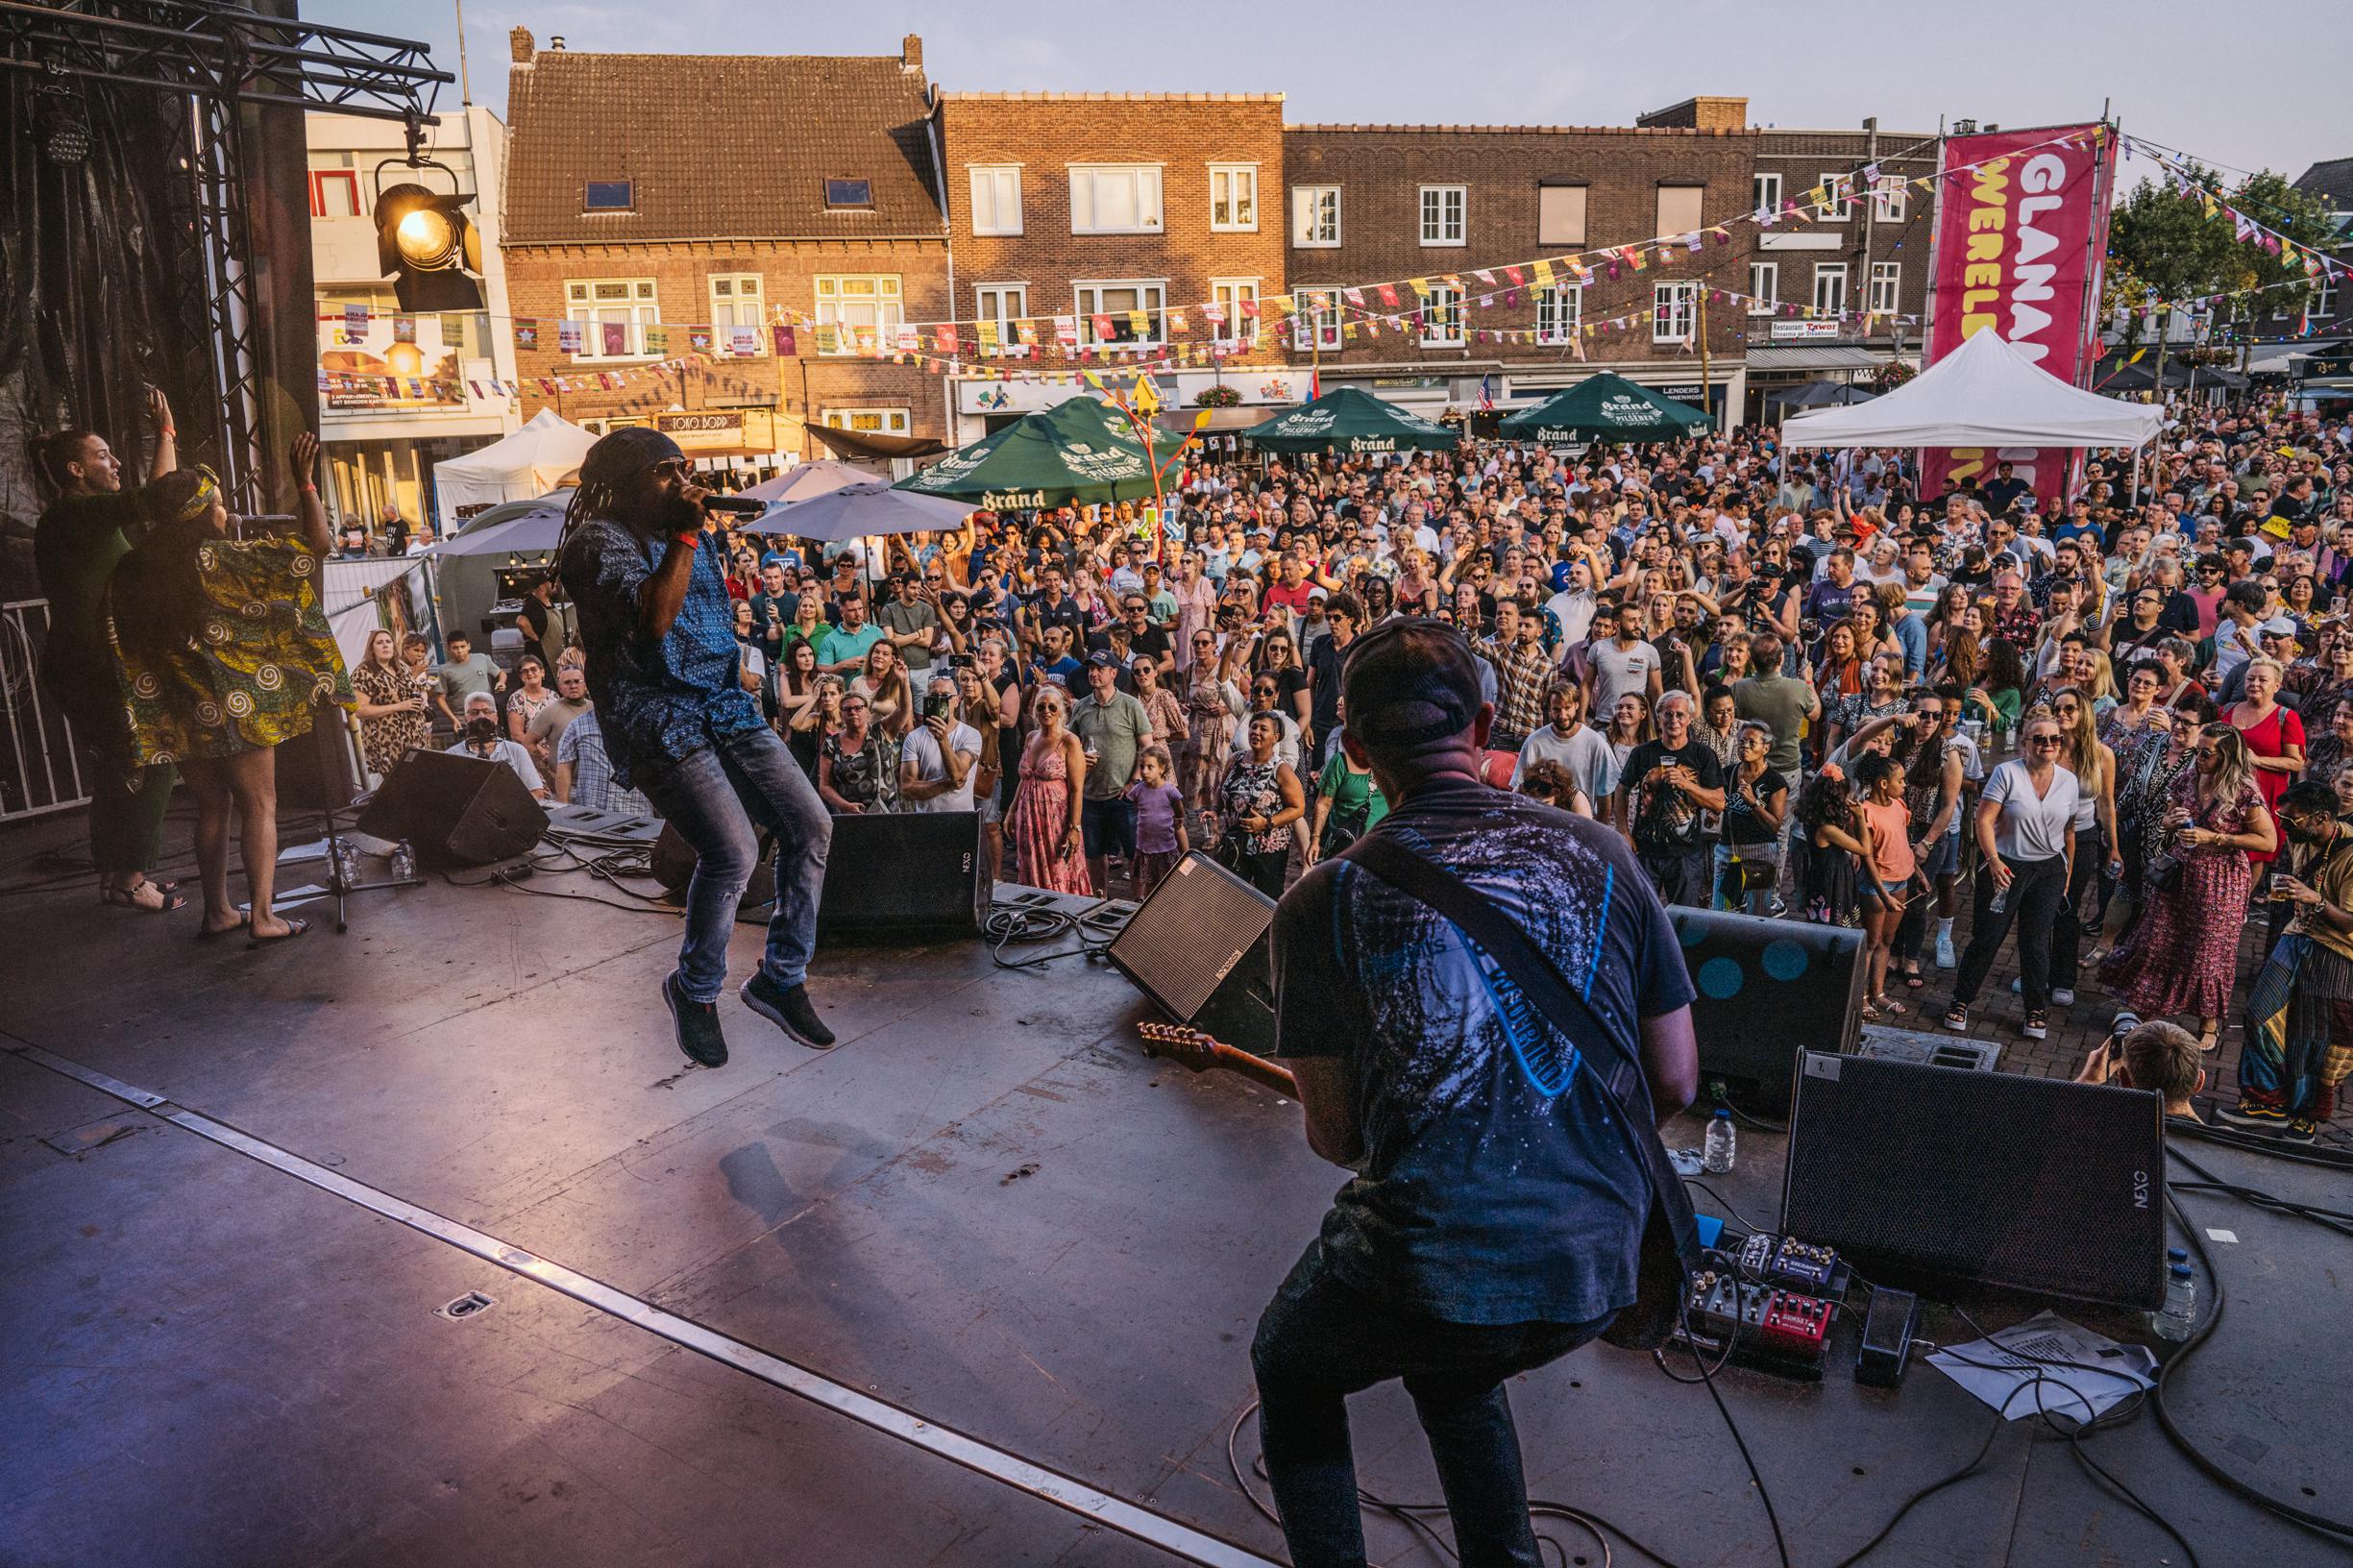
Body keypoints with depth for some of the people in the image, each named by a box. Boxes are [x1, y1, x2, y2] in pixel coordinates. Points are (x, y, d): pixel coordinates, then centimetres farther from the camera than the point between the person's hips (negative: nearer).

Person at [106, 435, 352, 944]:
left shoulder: (132, 571, 4)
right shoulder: (221, 559, -13)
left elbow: (126, 651, 6)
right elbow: (317, 544, -13)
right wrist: (304, 481, -7)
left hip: (181, 710, 6)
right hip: (236, 704, -6)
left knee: (211, 806, 17)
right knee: (259, 806, 1)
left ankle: (217, 911, 23)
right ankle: (261, 917, -2)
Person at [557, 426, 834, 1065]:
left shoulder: (686, 537, 19)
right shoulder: (601, 539, -7)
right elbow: (652, 620, -25)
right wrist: (685, 536, -20)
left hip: (725, 707, 8)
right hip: (656, 719, -8)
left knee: (811, 826, -4)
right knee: (733, 851, -21)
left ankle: (781, 978, 11)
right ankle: (695, 990, 6)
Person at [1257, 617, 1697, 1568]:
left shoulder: (1322, 901, -8)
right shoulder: (1598, 855, -1)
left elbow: (1335, 1138, -1)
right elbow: (1675, 1085, 5)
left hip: (1429, 1265, -4)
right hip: (1598, 1272, 4)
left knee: (1288, 1367, 30)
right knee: (1454, 1368, 37)